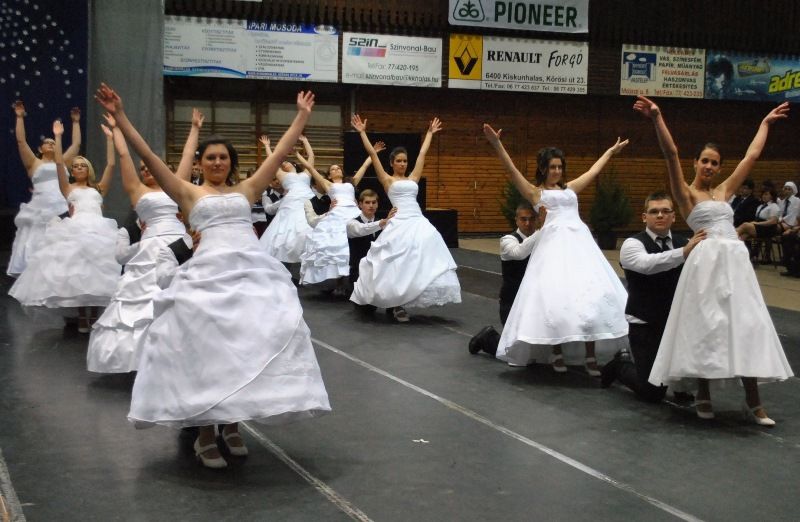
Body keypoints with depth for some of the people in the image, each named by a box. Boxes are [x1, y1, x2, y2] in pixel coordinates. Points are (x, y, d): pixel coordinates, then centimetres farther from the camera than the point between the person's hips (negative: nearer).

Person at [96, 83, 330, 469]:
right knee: (208, 348, -8)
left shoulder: (245, 190, 20)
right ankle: (205, 435, 2)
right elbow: (148, 156, 6)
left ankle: (232, 424, 11)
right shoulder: (189, 193, 13)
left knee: (253, 346, -4)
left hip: (254, 271, 3)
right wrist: (119, 117, 1)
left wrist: (302, 116, 20)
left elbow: (280, 153, 20)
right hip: (210, 274, -3)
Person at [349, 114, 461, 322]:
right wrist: (362, 133, 3)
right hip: (399, 224, -5)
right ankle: (397, 305, 2)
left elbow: (422, 153, 26)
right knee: (398, 265, -6)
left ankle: (403, 303, 6)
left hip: (419, 224, 5)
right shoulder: (387, 180, 6)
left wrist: (430, 133, 33)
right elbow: (372, 154, 3)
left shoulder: (413, 178, 18)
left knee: (419, 264, -1)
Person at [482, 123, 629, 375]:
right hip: (554, 244, -4)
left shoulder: (570, 188, 24)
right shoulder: (535, 192, 10)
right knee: (555, 296, -15)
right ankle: (556, 351, -3)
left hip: (580, 241, 5)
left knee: (591, 294, -7)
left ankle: (590, 355, -7)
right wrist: (497, 145, -15)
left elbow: (593, 171, 38)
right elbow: (512, 170, -2)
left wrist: (611, 151, 49)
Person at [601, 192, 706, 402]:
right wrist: (684, 252, -46)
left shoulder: (684, 242, 5)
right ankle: (621, 364, 25)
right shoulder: (633, 244, -11)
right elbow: (647, 264, -34)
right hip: (645, 325, -4)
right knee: (653, 393, -6)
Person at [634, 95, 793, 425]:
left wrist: (766, 123, 34)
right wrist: (657, 119, -21)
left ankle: (752, 400, 2)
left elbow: (752, 156, 28)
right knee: (706, 327, -4)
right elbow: (671, 154, -9)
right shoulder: (686, 193, 4)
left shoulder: (724, 191, 20)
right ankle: (703, 395, 8)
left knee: (747, 325, 0)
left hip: (737, 261, 5)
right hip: (708, 261, -5)